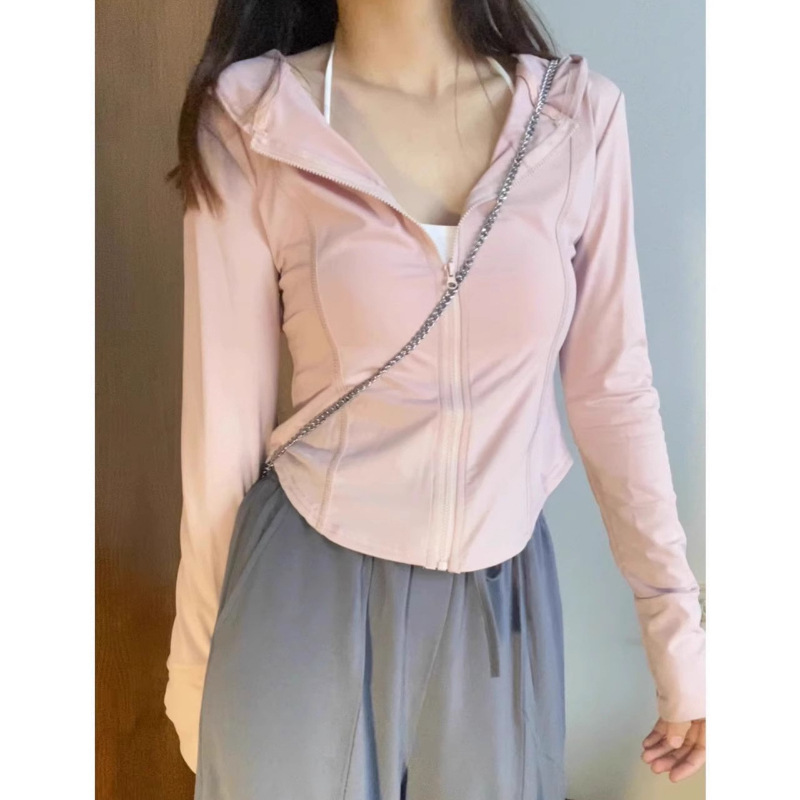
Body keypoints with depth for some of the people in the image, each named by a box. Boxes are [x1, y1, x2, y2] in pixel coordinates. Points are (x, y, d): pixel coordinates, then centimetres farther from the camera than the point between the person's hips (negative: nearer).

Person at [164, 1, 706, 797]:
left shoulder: (580, 115, -5)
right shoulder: (252, 117, -10)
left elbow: (612, 388, 0)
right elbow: (224, 416, -6)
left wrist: (678, 631, 2)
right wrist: (198, 660, 3)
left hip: (503, 597, 2)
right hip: (306, 592, -1)